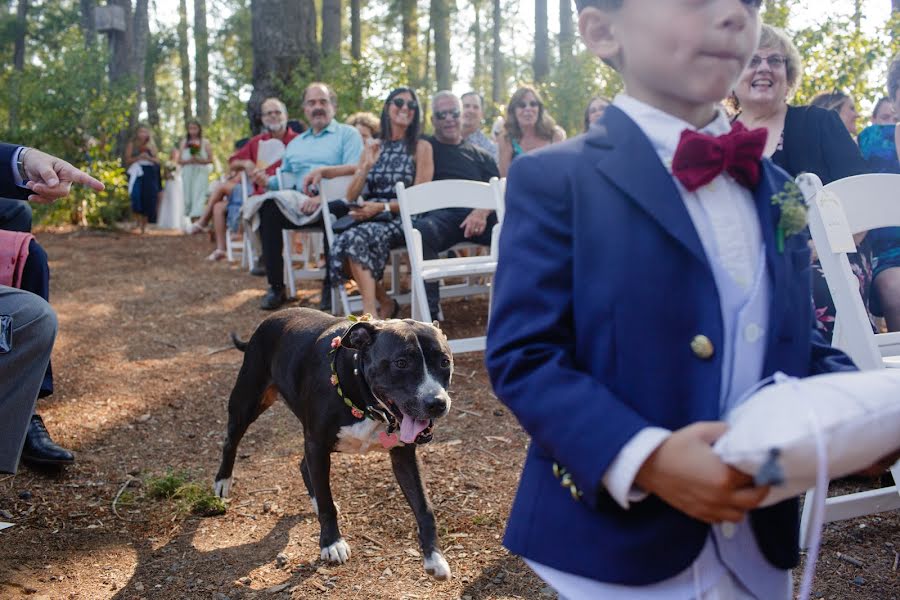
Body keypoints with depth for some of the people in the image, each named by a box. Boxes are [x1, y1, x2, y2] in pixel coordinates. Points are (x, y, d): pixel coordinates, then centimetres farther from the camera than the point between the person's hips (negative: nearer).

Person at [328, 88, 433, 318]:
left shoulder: (421, 147, 7)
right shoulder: (373, 147, 18)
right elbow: (351, 197, 12)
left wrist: (381, 207, -15)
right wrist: (366, 166, -4)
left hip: (403, 220, -4)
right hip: (370, 218, 4)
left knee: (357, 238, -34)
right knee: (347, 240, -32)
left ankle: (370, 312, -33)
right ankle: (385, 303, -20)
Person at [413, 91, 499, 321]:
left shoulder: (480, 155, 27)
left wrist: (483, 212, -8)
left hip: (479, 214, 2)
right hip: (440, 215, -2)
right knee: (421, 230, -38)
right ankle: (431, 310, -33)